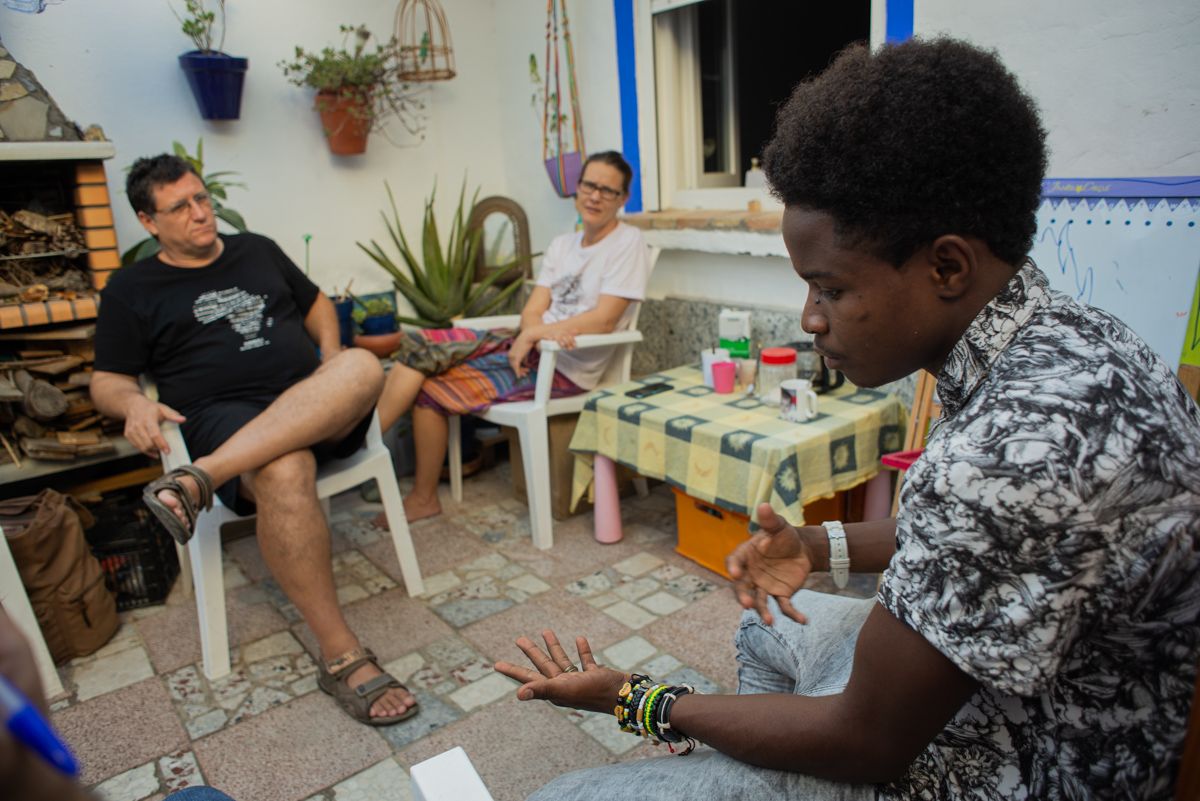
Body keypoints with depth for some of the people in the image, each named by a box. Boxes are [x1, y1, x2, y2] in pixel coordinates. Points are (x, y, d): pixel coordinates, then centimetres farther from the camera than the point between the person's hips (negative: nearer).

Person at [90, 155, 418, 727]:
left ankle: (198, 479, -39)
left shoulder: (257, 250, 24)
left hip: (317, 409, 3)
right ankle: (339, 654, -31)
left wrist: (332, 363, 9)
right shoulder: (131, 289, 16)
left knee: (363, 367, -35)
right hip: (226, 419, -3)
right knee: (283, 474, -40)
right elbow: (107, 380, 16)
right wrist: (135, 404, -10)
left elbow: (316, 304, 31)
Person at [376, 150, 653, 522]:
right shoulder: (562, 244, 16)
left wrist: (537, 332, -21)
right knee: (419, 345, -8)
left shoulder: (628, 242, -4)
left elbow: (604, 319, -15)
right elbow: (532, 310, 6)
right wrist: (532, 332, -17)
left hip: (564, 368, -7)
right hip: (527, 346, 7)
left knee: (430, 388, -14)